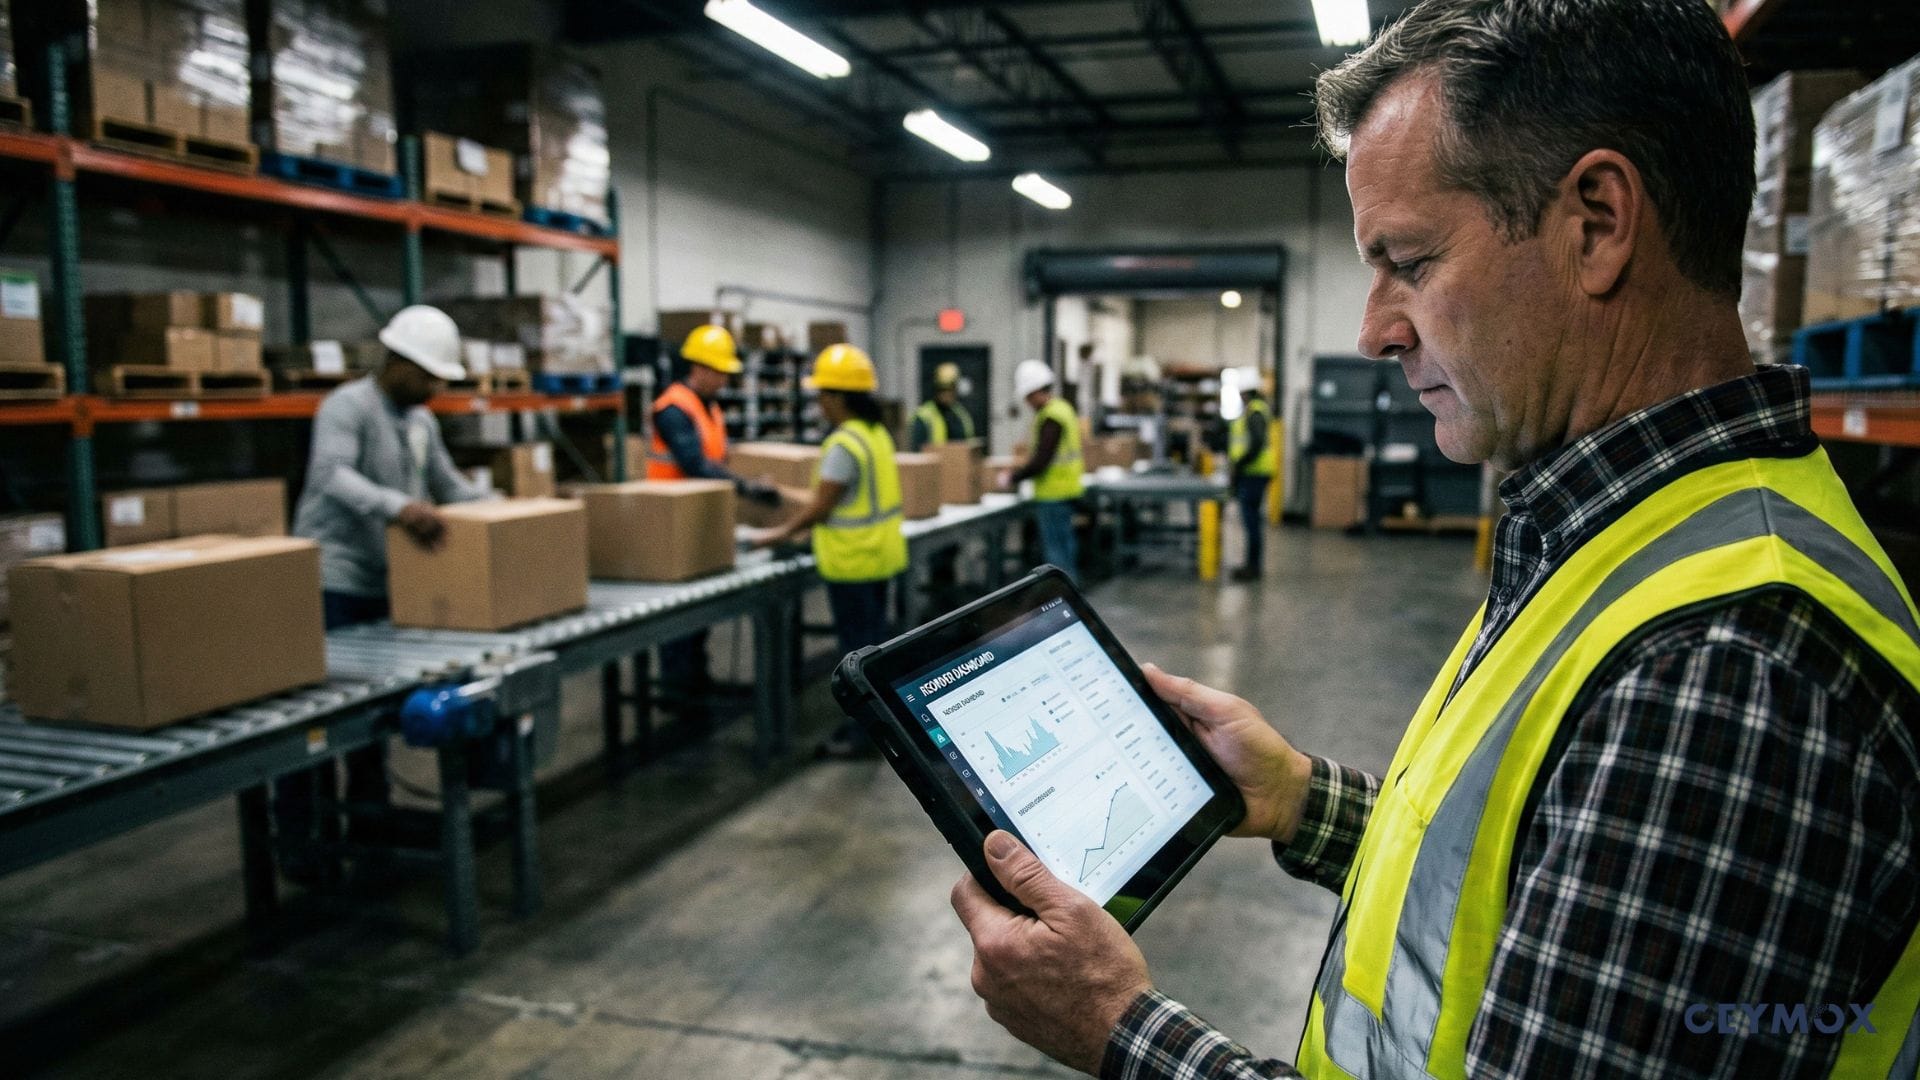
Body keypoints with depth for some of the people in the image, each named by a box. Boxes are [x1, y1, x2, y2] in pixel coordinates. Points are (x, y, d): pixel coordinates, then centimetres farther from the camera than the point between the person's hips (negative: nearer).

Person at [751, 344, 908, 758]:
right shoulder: (877, 433, 8)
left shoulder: (844, 444, -21)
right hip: (878, 553, 9)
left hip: (855, 560, -9)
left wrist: (783, 533, -2)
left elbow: (821, 507, -18)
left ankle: (865, 733, 9)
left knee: (858, 645, 0)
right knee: (872, 640, 17)